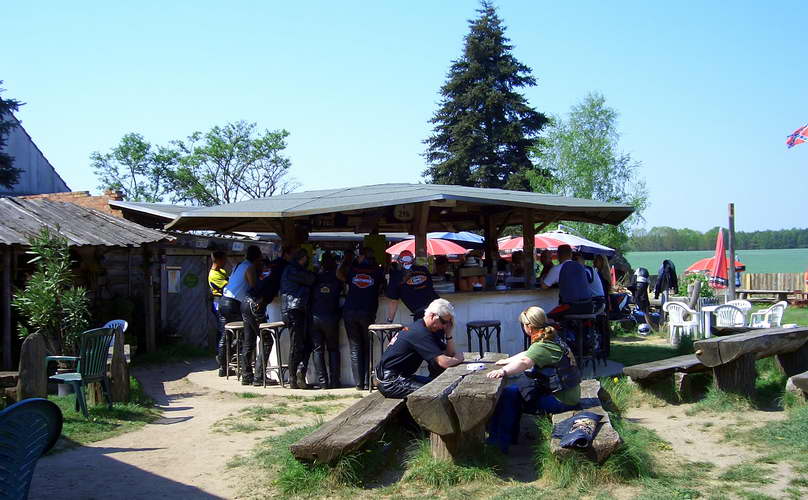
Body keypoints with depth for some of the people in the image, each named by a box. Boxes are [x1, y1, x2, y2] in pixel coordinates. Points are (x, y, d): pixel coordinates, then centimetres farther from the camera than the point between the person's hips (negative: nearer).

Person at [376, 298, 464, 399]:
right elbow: (444, 362, -28)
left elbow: (450, 353, 9)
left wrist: (449, 333, -4)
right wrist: (459, 358, -10)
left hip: (400, 375, 10)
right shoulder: (420, 333, -23)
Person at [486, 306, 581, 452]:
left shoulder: (542, 346, -22)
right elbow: (527, 354, 26)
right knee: (515, 390, 14)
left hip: (561, 400, -10)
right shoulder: (551, 339, 11)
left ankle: (500, 442, -3)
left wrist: (504, 371, -52)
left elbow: (524, 362, -41)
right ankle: (510, 437, 18)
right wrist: (507, 361, 30)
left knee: (509, 394, -11)